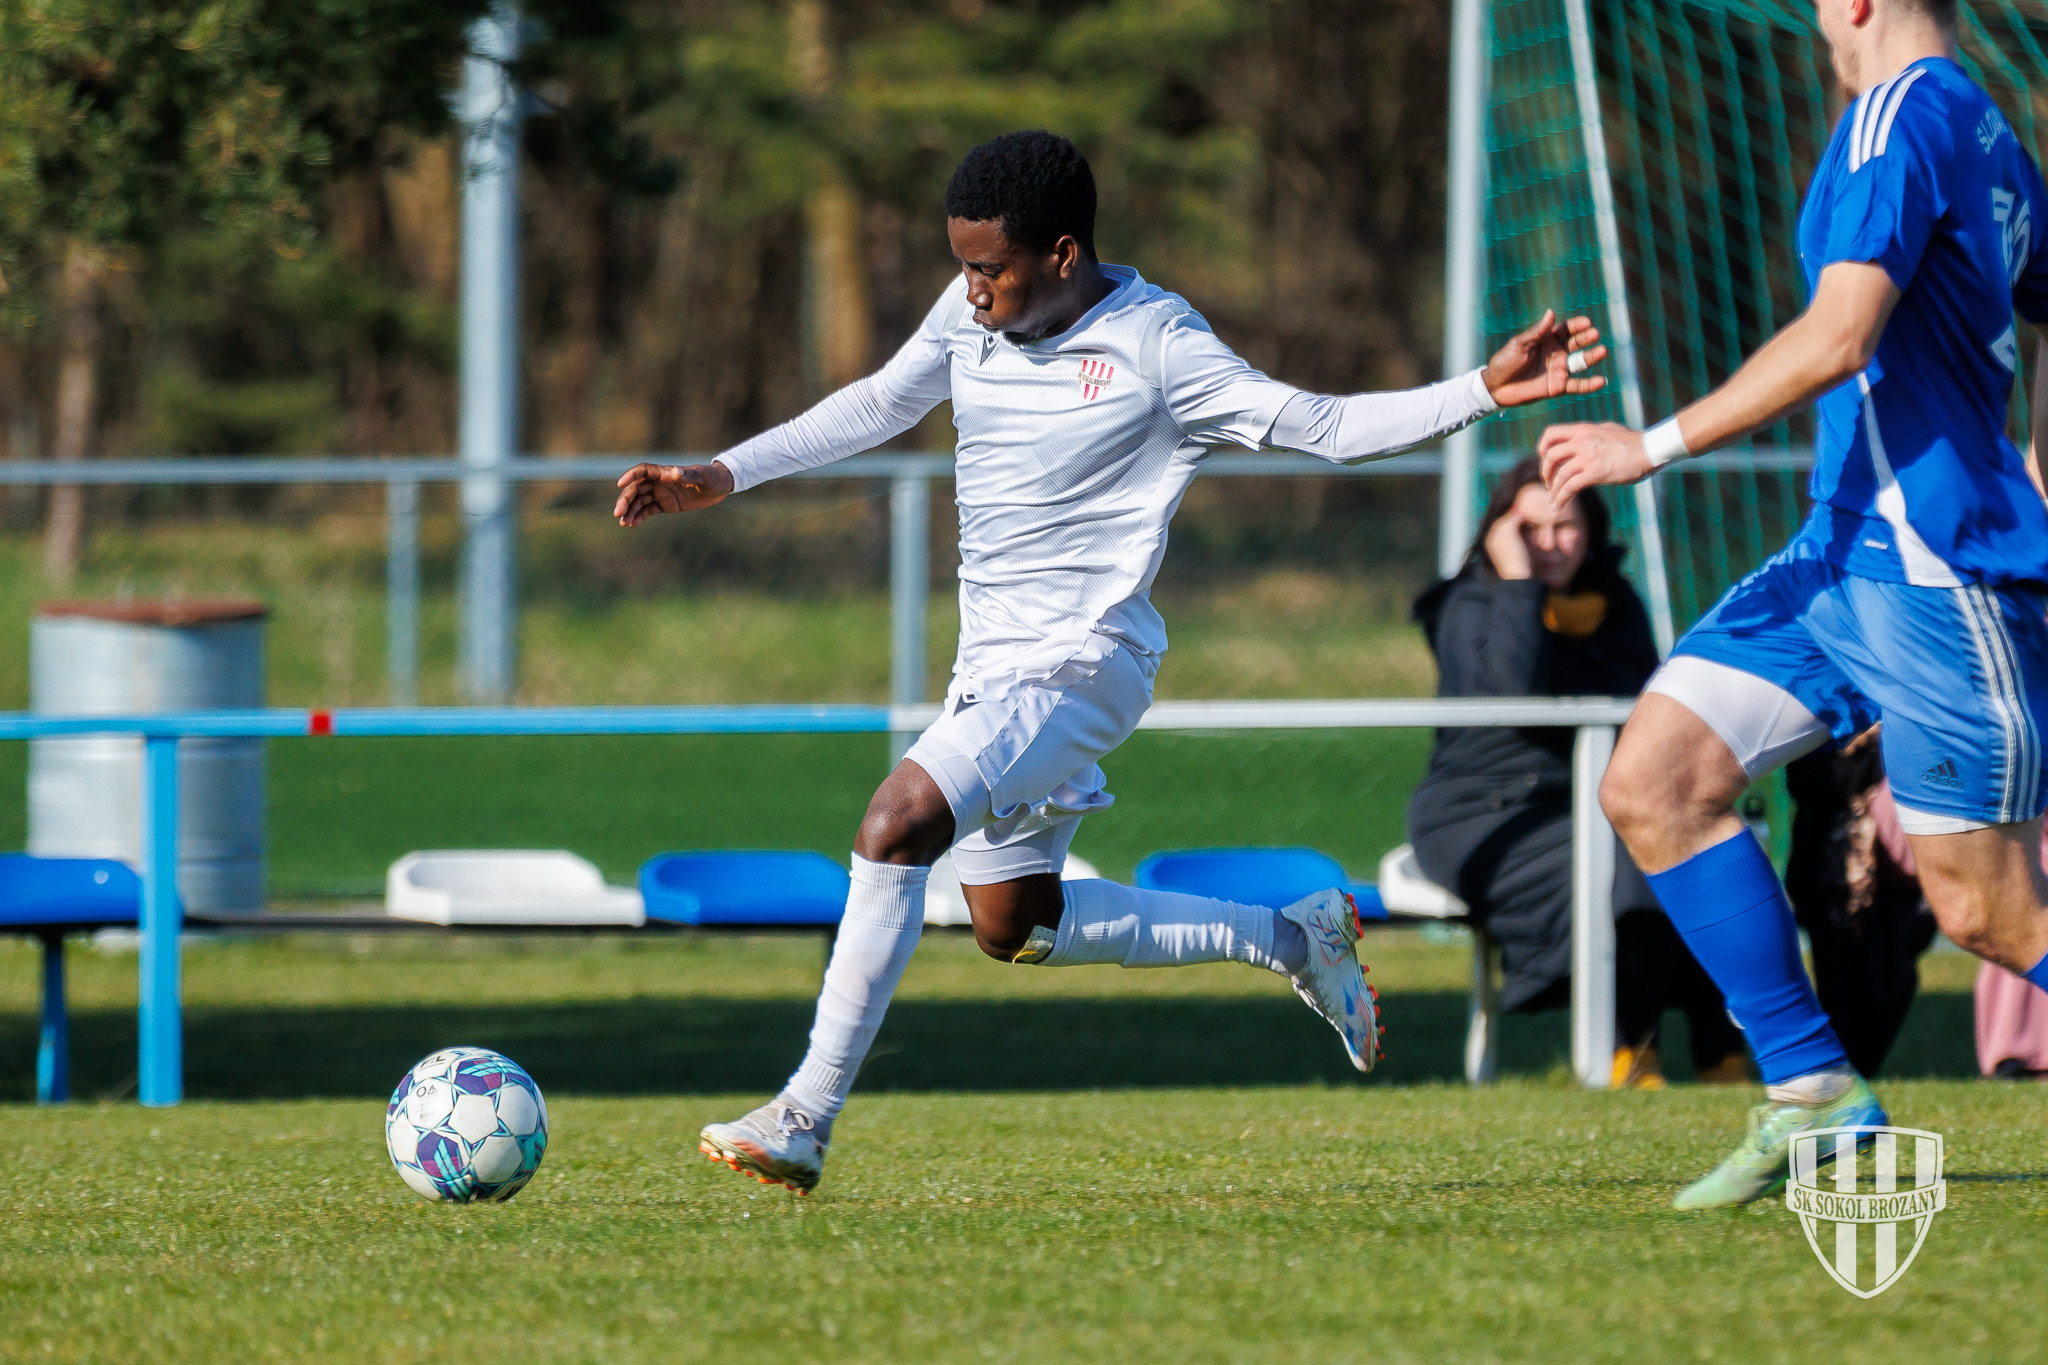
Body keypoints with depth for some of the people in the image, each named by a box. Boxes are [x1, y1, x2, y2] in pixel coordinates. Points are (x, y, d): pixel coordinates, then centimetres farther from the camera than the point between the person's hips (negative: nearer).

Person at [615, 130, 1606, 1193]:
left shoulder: (1155, 346, -14)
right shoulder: (970, 313, 3)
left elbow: (1325, 427, -10)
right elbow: (877, 405, 17)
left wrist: (1487, 390, -21)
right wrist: (721, 477, 12)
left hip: (1077, 664, -9)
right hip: (992, 662, 9)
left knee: (897, 825, -26)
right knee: (1015, 926, 16)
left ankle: (806, 1117, -23)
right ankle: (1292, 938, 31)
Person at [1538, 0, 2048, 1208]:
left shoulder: (1903, 114, -14)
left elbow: (1840, 339, -23)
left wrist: (1658, 445, -18)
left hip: (1939, 568, -10)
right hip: (1847, 551, 10)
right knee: (1652, 782, 2)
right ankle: (1810, 1088, 5)